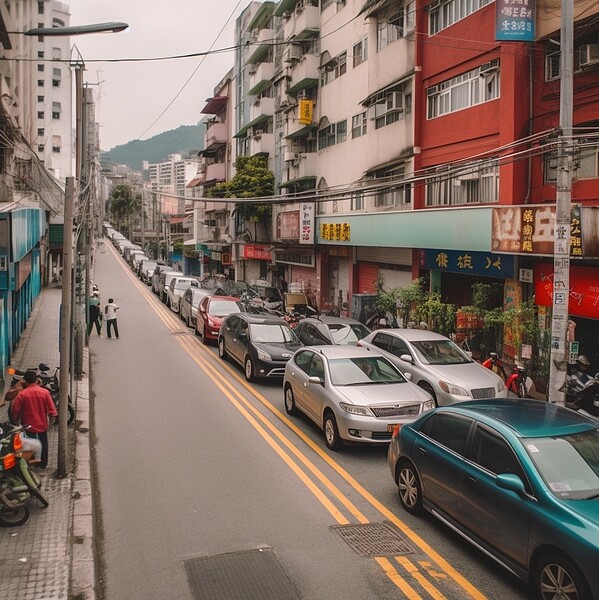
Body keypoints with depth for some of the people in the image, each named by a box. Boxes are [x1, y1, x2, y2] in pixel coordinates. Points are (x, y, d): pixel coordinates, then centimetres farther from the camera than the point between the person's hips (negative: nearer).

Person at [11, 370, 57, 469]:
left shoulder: (21, 394, -14)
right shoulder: (45, 392, -11)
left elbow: (15, 412, -10)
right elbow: (51, 409, -8)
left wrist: (16, 422, 8)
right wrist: (51, 420, 8)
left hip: (28, 426, -1)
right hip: (42, 425, 2)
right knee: (43, 445, 19)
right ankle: (43, 464, 29)